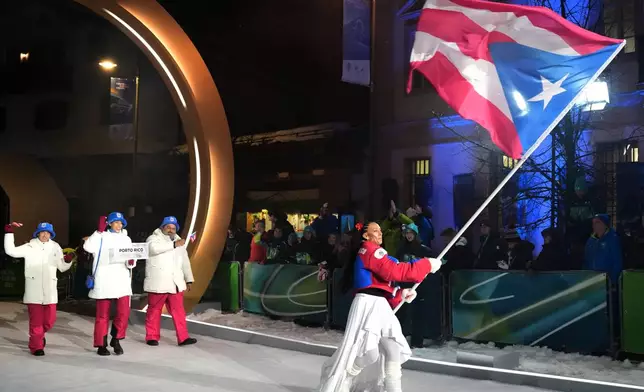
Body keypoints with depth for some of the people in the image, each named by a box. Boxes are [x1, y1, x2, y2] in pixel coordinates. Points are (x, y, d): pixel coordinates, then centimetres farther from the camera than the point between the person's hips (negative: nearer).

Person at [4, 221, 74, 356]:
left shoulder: (55, 247, 12)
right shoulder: (30, 247, 5)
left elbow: (62, 268, 15)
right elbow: (10, 251, -6)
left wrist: (68, 260, -6)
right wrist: (9, 232, -10)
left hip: (49, 289, 3)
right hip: (33, 289, -2)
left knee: (50, 320, 5)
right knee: (36, 320, -1)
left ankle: (39, 335, 35)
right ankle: (36, 346, 11)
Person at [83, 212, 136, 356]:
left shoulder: (126, 239, 16)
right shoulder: (102, 237, 3)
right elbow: (88, 247, -16)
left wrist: (131, 262, -7)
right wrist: (99, 230, -15)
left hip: (121, 281, 3)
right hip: (104, 281, -3)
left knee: (124, 312, -5)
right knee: (103, 315, 4)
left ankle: (116, 340, 15)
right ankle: (101, 345, 13)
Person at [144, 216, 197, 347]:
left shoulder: (179, 242, 18)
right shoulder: (154, 238, -1)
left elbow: (185, 262, 20)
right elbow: (153, 248, -26)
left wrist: (189, 279, 14)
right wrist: (174, 244, -27)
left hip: (175, 283, 5)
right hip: (158, 284, -5)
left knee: (178, 311, 0)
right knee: (154, 311, 4)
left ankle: (183, 338, -1)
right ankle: (152, 337, 15)